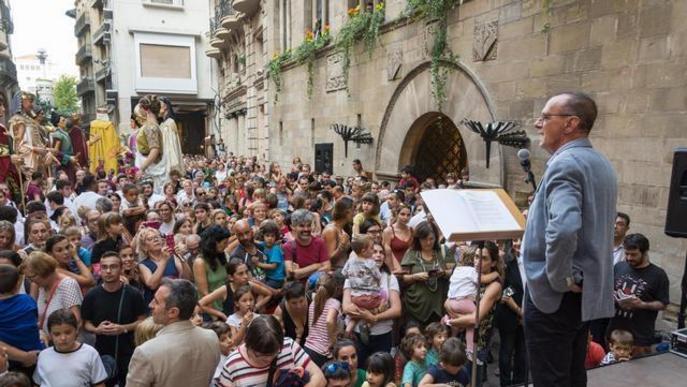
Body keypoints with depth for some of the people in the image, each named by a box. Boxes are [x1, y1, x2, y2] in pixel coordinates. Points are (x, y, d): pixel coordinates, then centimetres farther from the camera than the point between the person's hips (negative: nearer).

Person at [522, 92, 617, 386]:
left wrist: (560, 279, -22)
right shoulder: (601, 164, 11)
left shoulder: (565, 163, -19)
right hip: (588, 292, 9)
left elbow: (563, 229, -35)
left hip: (554, 295, -9)